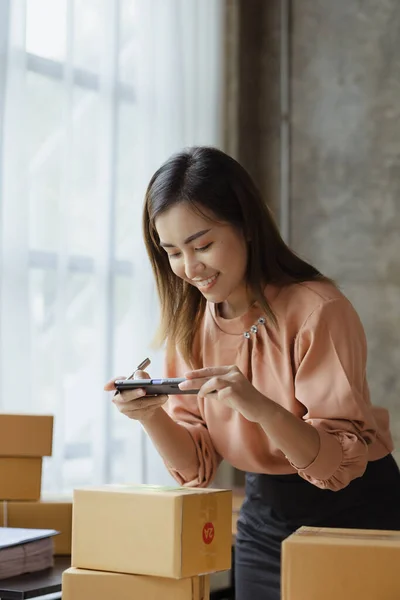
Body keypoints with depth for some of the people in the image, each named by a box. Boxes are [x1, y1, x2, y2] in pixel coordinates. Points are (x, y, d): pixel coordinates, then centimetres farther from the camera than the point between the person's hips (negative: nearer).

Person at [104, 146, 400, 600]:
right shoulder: (189, 325, -4)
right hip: (264, 519, 5)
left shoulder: (318, 310, -22)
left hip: (353, 513, -4)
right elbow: (198, 465, -4)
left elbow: (342, 463, -24)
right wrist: (151, 415, -24)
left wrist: (262, 408, -40)